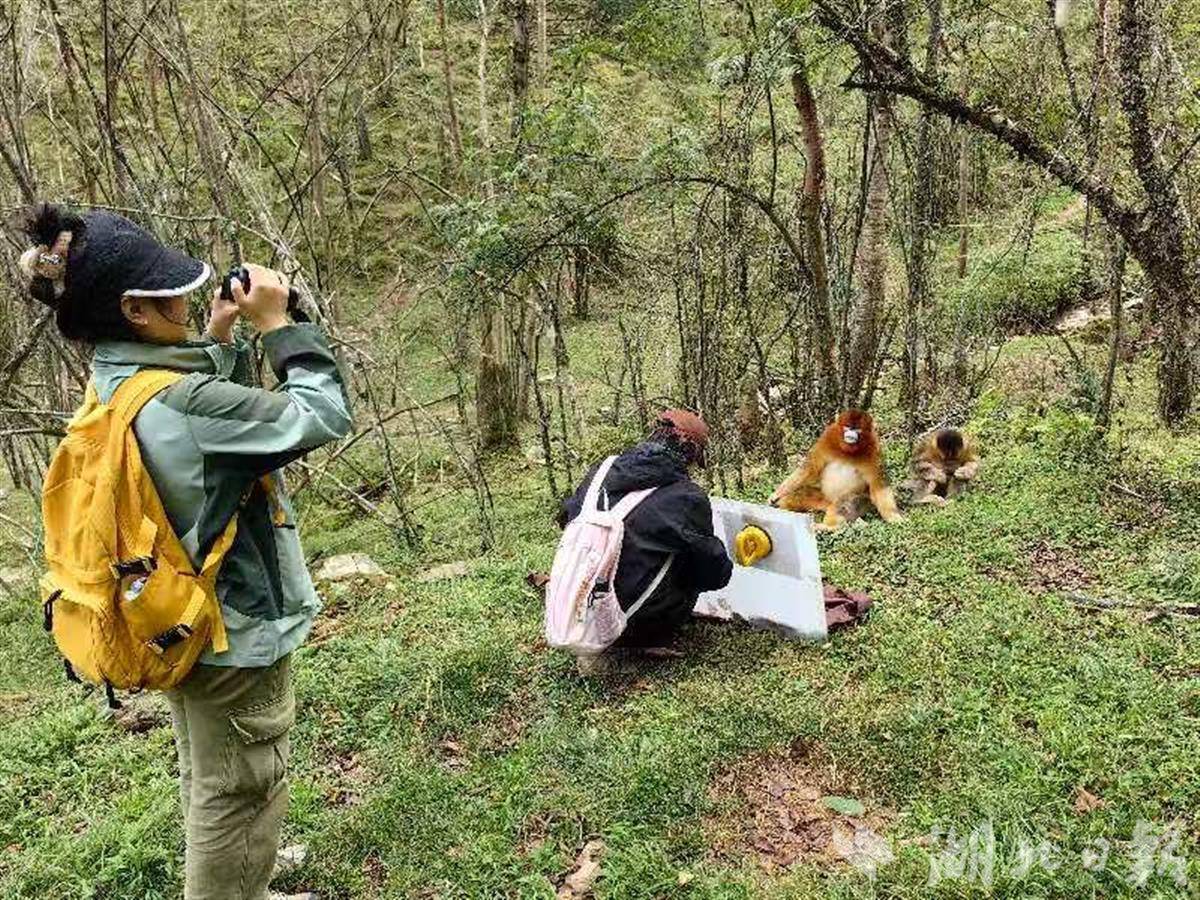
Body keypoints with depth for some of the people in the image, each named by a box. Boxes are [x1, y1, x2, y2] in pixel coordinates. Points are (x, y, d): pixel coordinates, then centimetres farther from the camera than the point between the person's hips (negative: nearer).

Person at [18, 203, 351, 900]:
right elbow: (323, 417, -24)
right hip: (235, 631, -10)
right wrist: (277, 324, -16)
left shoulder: (116, 386, -1)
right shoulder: (180, 400, -29)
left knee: (210, 784, 28)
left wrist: (221, 340, 2)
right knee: (241, 793, 10)